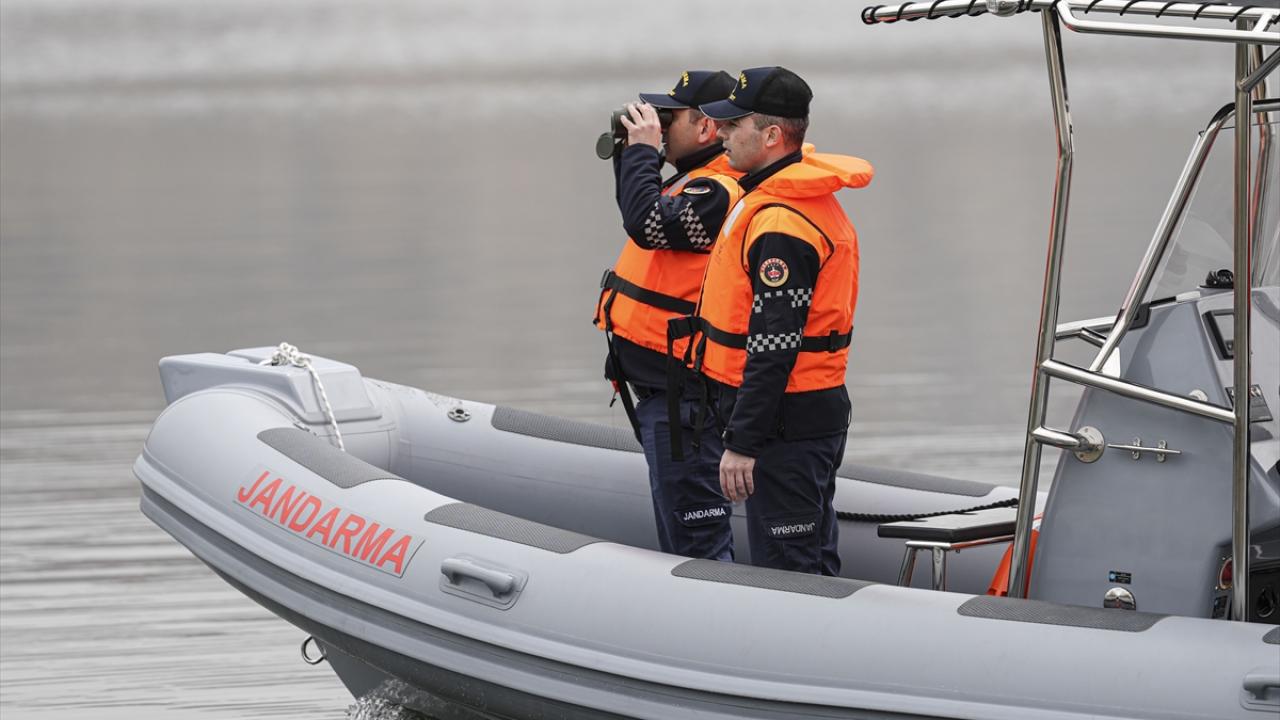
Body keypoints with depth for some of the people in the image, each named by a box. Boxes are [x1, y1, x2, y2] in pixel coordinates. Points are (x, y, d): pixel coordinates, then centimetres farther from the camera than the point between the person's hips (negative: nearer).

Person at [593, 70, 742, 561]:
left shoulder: (716, 192, -17)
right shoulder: (696, 182, 15)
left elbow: (647, 224, -29)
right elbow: (644, 217, 30)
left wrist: (643, 150, -18)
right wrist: (631, 154, 17)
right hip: (661, 388, 11)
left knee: (695, 539, -10)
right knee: (678, 538, 18)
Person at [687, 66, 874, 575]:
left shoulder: (782, 223, -21)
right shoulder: (811, 202, 13)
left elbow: (774, 347, -24)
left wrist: (742, 442, -23)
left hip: (784, 426, -11)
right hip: (820, 411, 11)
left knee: (784, 571, -6)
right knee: (813, 565, 17)